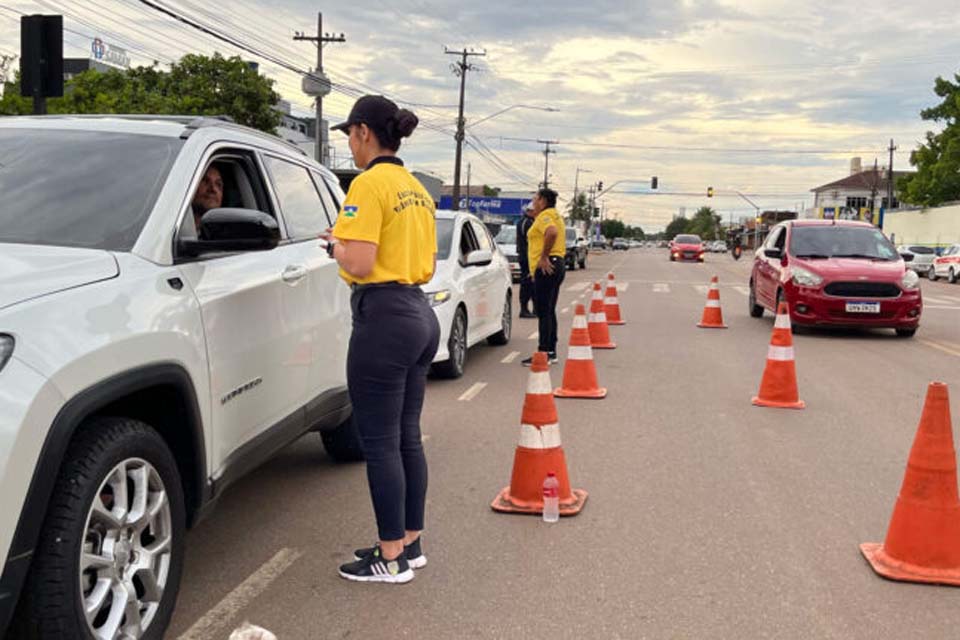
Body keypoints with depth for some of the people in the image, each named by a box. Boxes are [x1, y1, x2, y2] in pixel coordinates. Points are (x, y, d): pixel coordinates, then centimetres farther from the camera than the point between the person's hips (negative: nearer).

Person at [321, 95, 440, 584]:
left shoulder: (370, 183, -13)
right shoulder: (416, 188, 15)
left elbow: (359, 263, -21)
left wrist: (336, 241, 0)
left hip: (384, 318, -9)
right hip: (420, 314, 9)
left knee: (380, 443, 0)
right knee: (406, 438, 16)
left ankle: (392, 559, 9)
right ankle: (410, 542, 26)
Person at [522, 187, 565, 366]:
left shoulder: (544, 216, -10)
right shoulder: (555, 216, 21)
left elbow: (552, 232, -30)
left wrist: (544, 256, -24)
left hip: (547, 267, -10)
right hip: (557, 264, 10)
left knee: (543, 312, -10)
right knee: (549, 311, 14)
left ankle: (544, 353, -10)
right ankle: (551, 351, 17)